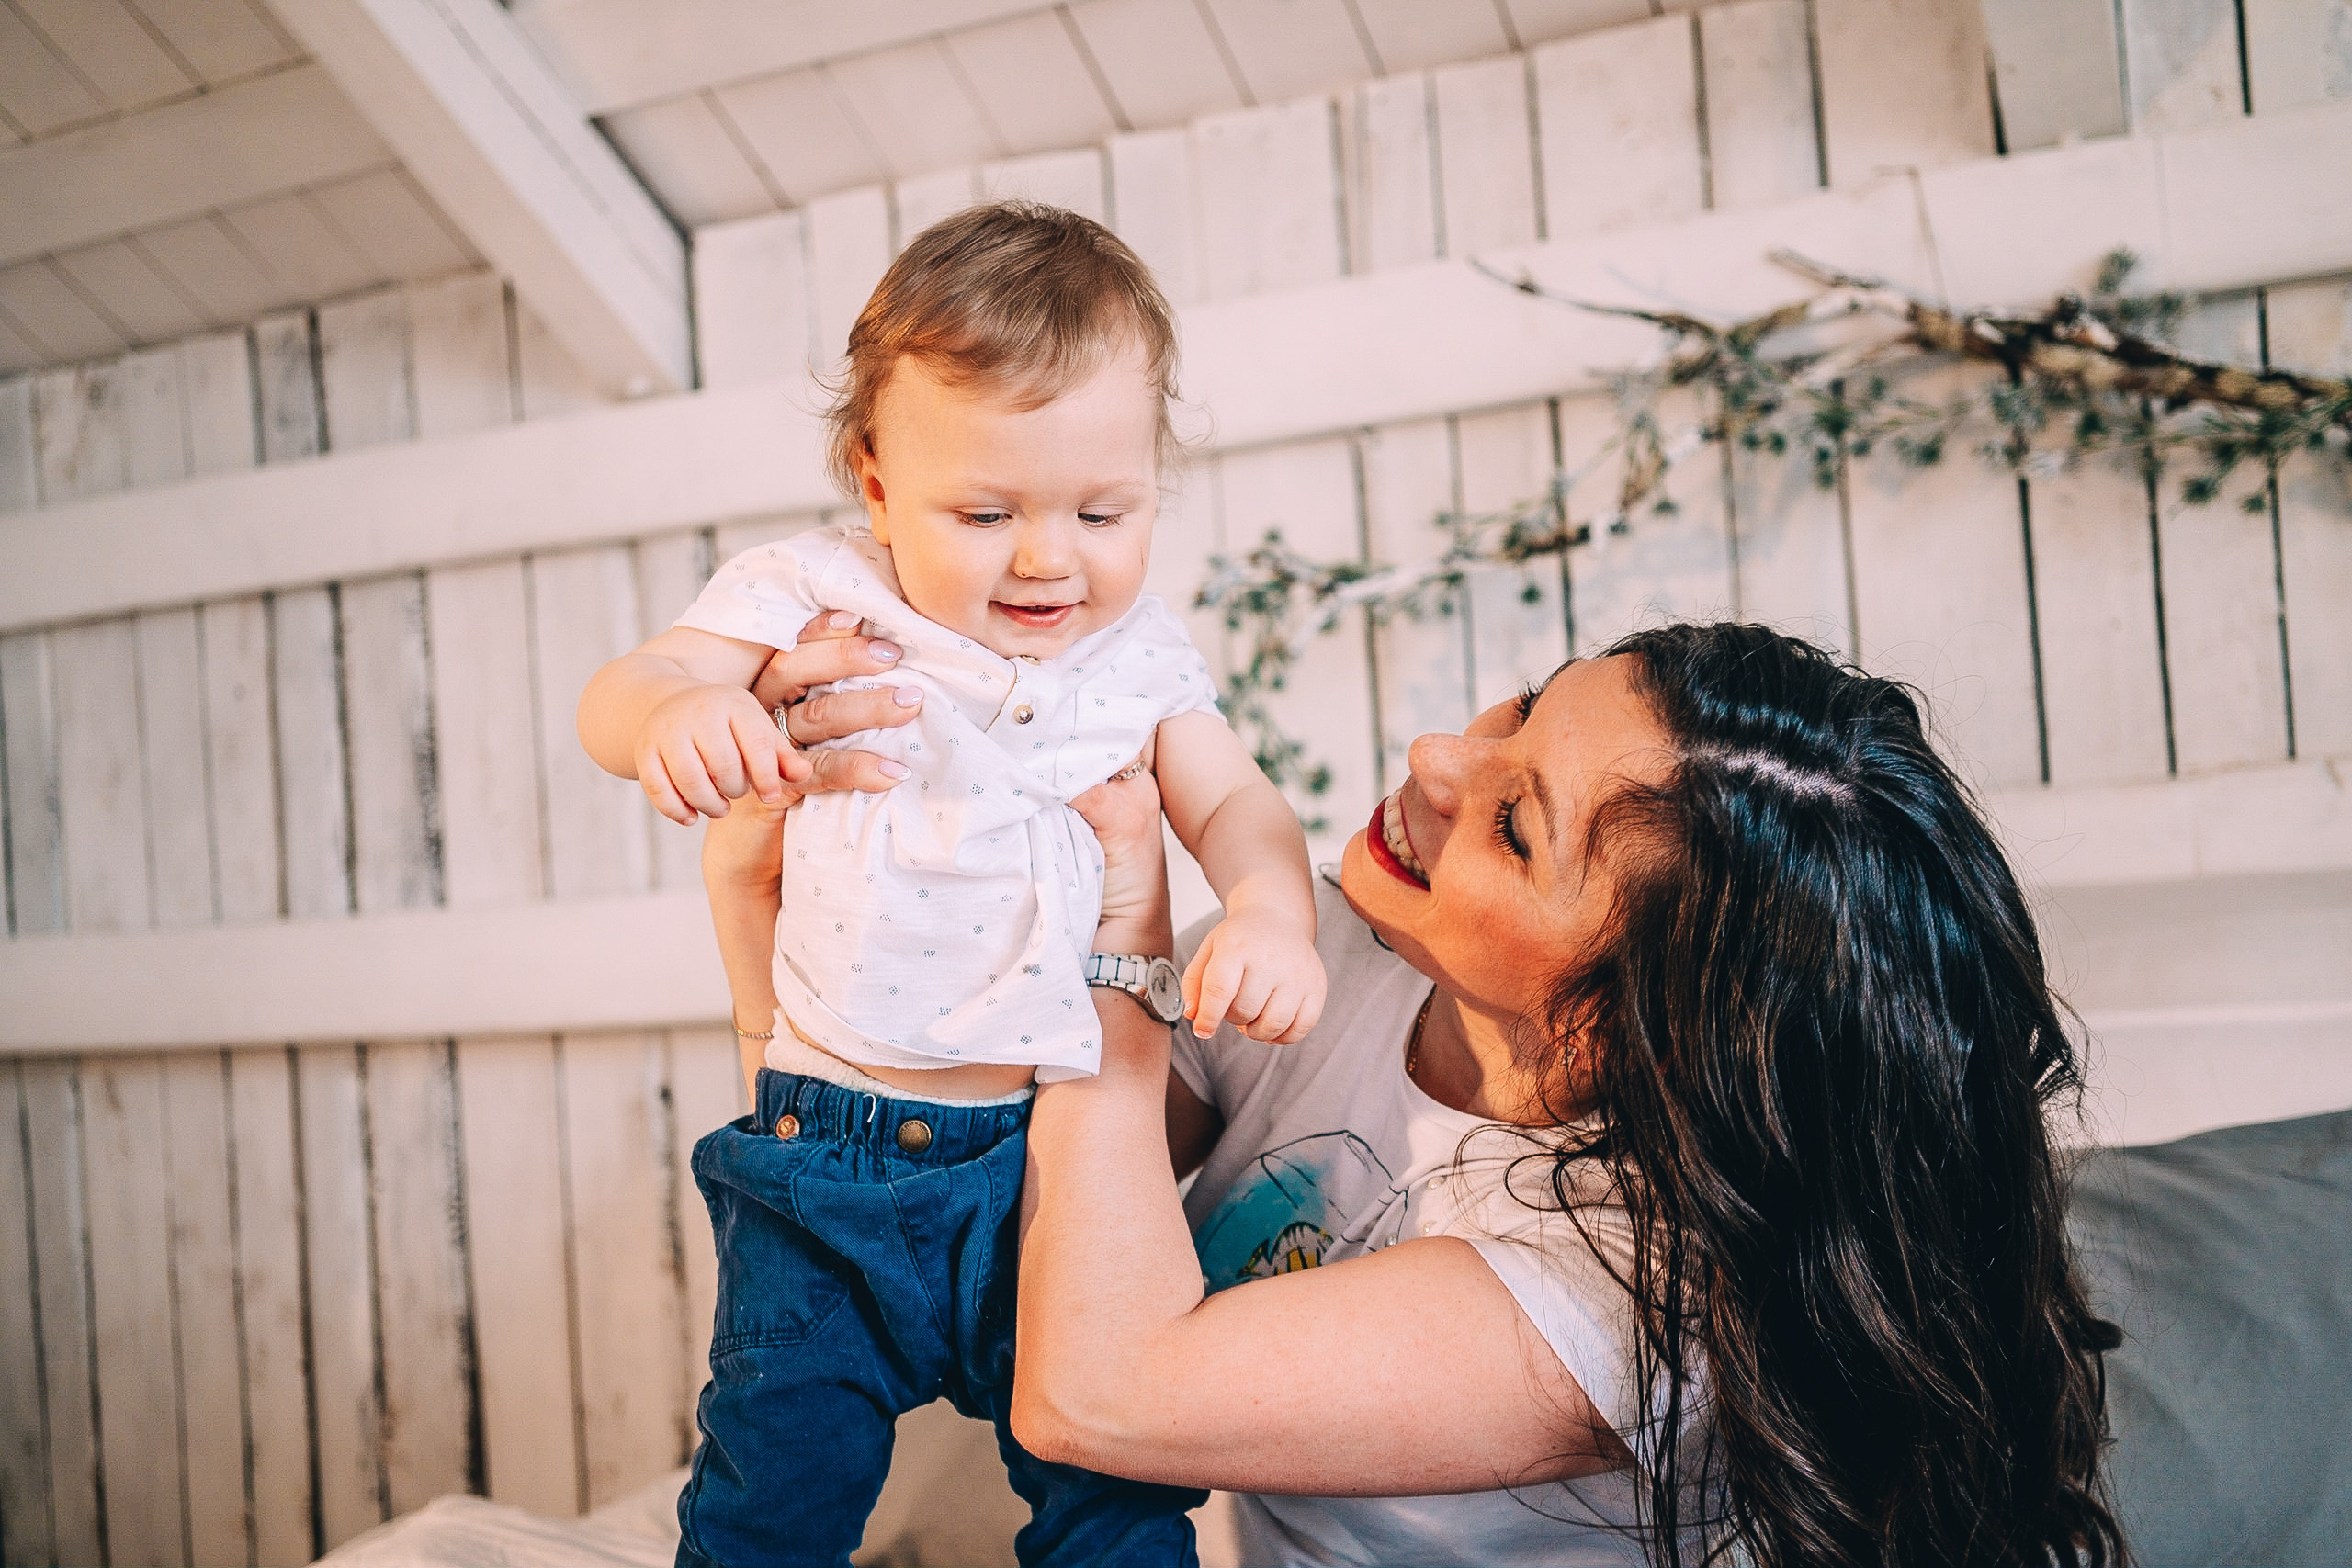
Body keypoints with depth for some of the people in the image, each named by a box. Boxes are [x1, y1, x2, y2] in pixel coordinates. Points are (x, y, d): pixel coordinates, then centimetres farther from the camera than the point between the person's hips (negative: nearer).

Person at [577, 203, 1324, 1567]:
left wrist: (1273, 915, -15)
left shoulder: (1139, 650, 2)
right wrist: (678, 711, -39)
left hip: (1065, 1148, 2)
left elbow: (1234, 802, 8)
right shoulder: (818, 598, -7)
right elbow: (618, 696, -14)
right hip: (831, 1146, -2)